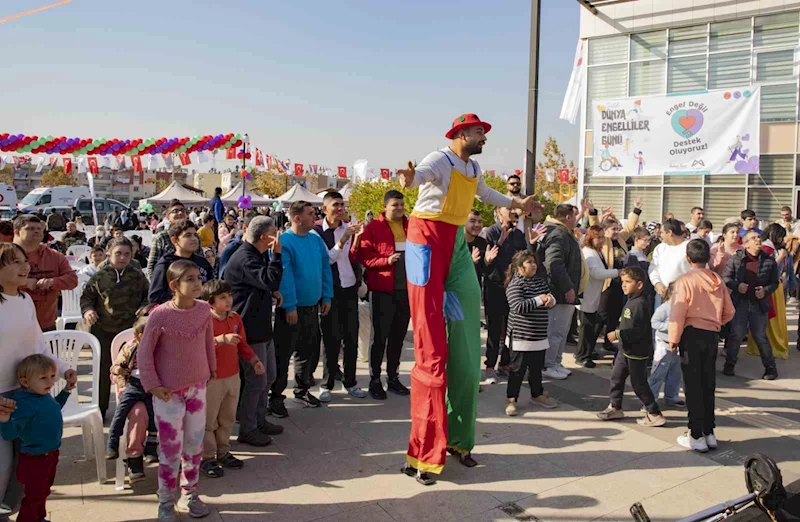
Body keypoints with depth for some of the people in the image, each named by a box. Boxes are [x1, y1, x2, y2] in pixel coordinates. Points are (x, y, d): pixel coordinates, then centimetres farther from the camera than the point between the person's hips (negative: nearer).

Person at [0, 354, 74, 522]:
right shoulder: (24, 403, -29)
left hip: (51, 455, 9)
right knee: (33, 496, 4)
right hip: (34, 459, -9)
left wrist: (65, 391, 20)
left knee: (44, 491, 27)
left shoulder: (45, 396, -2)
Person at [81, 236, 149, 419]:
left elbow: (148, 296, 10)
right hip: (104, 330, 0)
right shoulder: (100, 276, -1)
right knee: (103, 370, 9)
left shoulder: (138, 276, 1)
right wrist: (87, 310, -11)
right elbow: (87, 296, 7)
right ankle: (100, 409, 23)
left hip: (131, 329, 0)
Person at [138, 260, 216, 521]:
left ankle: (189, 495, 33)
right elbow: (144, 352, -10)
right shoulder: (160, 315, -19)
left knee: (195, 445, 14)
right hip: (169, 392, -4)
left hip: (198, 387, 4)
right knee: (171, 449, 6)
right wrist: (152, 385, -10)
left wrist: (211, 369, 15)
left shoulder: (204, 309, -6)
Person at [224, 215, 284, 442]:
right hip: (250, 330, -11)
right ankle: (247, 430, 12)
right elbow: (270, 280, -30)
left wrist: (273, 292, 8)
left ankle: (259, 420, 32)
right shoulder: (244, 258, -20)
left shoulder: (255, 254, 13)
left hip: (262, 327, 11)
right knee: (256, 381, -2)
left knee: (269, 376, 18)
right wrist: (276, 253, -26)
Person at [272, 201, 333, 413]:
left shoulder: (316, 240, 6)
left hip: (312, 306, 6)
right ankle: (276, 397, 15)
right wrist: (289, 306, -20)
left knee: (307, 352, 18)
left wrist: (326, 297, 6)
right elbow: (284, 276, -19)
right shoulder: (284, 241, -15)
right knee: (283, 354, 3)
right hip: (291, 309, -6)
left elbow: (325, 269, 10)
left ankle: (302, 389, 34)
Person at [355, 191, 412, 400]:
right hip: (383, 290, -5)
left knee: (398, 335, 11)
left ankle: (393, 377, 22)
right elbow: (363, 255, -9)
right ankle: (375, 380, 12)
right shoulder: (373, 227, -4)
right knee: (380, 335, 2)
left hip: (406, 288, 5)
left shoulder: (410, 226, 11)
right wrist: (386, 260, -21)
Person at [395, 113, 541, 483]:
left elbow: (486, 193, 37)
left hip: (456, 245, 9)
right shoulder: (441, 160, -11)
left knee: (465, 347, 8)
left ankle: (457, 439, 21)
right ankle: (424, 453, -2)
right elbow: (424, 172, -35)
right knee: (432, 345, -11)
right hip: (428, 241, -8)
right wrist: (410, 178, -58)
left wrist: (517, 203, 51)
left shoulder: (473, 169, 15)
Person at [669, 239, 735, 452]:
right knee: (708, 385, 14)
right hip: (712, 335, 5)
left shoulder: (685, 280, -12)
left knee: (693, 386, 2)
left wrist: (673, 339, -6)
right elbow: (729, 312, 8)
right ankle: (709, 433, 21)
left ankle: (697, 437, 5)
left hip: (692, 335, -5)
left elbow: (678, 313, -15)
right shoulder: (718, 280, 4)